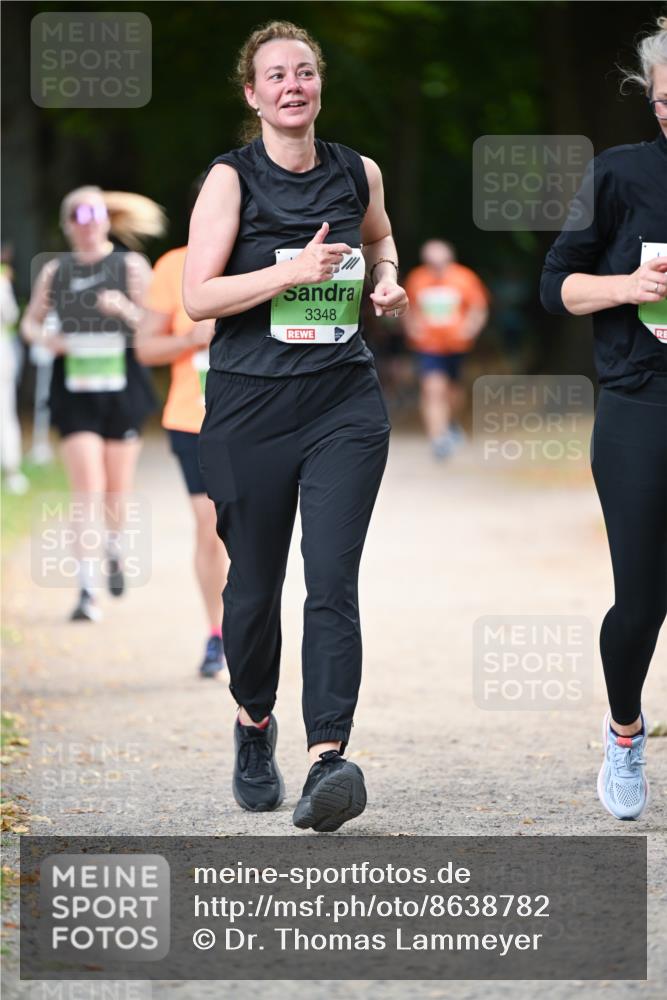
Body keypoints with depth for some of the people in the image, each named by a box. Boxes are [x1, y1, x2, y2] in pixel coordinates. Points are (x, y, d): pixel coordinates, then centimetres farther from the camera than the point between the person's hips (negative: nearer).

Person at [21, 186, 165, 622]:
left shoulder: (130, 266, 0)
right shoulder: (55, 271, 6)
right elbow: (30, 322, 16)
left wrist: (125, 309, -22)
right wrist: (47, 338, -6)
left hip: (121, 388, 0)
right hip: (76, 392, 0)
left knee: (118, 487, 9)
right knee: (87, 491, -10)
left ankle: (115, 549, 41)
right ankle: (87, 590, -10)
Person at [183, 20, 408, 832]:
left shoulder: (358, 174, 7)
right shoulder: (231, 179, -4)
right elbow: (198, 296, -12)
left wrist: (386, 278, 9)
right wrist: (294, 270, -21)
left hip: (345, 405, 1)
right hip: (250, 406, -1)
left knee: (332, 582, -13)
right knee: (254, 585, 9)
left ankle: (328, 761, -22)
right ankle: (254, 724, 37)